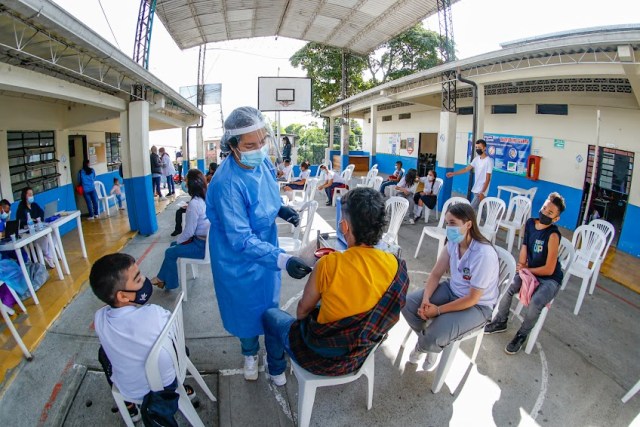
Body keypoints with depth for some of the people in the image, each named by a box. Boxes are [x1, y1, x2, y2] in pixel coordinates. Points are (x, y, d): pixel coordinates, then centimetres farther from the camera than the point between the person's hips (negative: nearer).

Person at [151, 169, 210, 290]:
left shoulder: (194, 203, -24)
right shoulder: (206, 198, 3)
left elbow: (189, 231, -19)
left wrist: (178, 240, 1)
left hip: (201, 245, -9)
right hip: (207, 241, 9)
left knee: (170, 252, 8)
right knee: (173, 245, 22)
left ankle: (169, 282, 27)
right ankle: (162, 277, 31)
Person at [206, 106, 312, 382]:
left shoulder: (263, 162, -13)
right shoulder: (227, 184, -35)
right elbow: (241, 240, -33)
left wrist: (281, 209, -12)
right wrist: (282, 260, -42)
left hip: (266, 247, 6)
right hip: (239, 258, -6)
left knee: (269, 301, 25)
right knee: (248, 307, 16)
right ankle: (249, 353, 47)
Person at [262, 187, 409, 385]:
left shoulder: (329, 265, -31)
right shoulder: (396, 265, -17)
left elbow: (302, 311, -14)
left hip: (322, 357, -5)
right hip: (360, 355, 5)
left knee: (270, 315, 22)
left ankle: (276, 371, 44)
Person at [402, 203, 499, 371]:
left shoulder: (484, 254, -29)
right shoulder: (453, 243, -10)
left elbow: (472, 298, -25)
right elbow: (435, 274, -2)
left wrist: (438, 310, -21)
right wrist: (426, 299, -18)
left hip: (478, 306, -6)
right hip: (452, 290, 7)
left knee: (436, 335, -26)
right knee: (408, 303, -10)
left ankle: (423, 346, 13)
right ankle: (429, 340, 14)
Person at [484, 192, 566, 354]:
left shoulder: (553, 235, -24)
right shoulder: (530, 223, -5)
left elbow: (549, 269, -21)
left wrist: (526, 270, -9)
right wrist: (522, 267, -10)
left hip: (550, 279, -6)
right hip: (530, 272, 6)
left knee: (535, 303, -30)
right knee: (507, 286, -18)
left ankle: (521, 336, -2)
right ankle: (500, 322, 7)